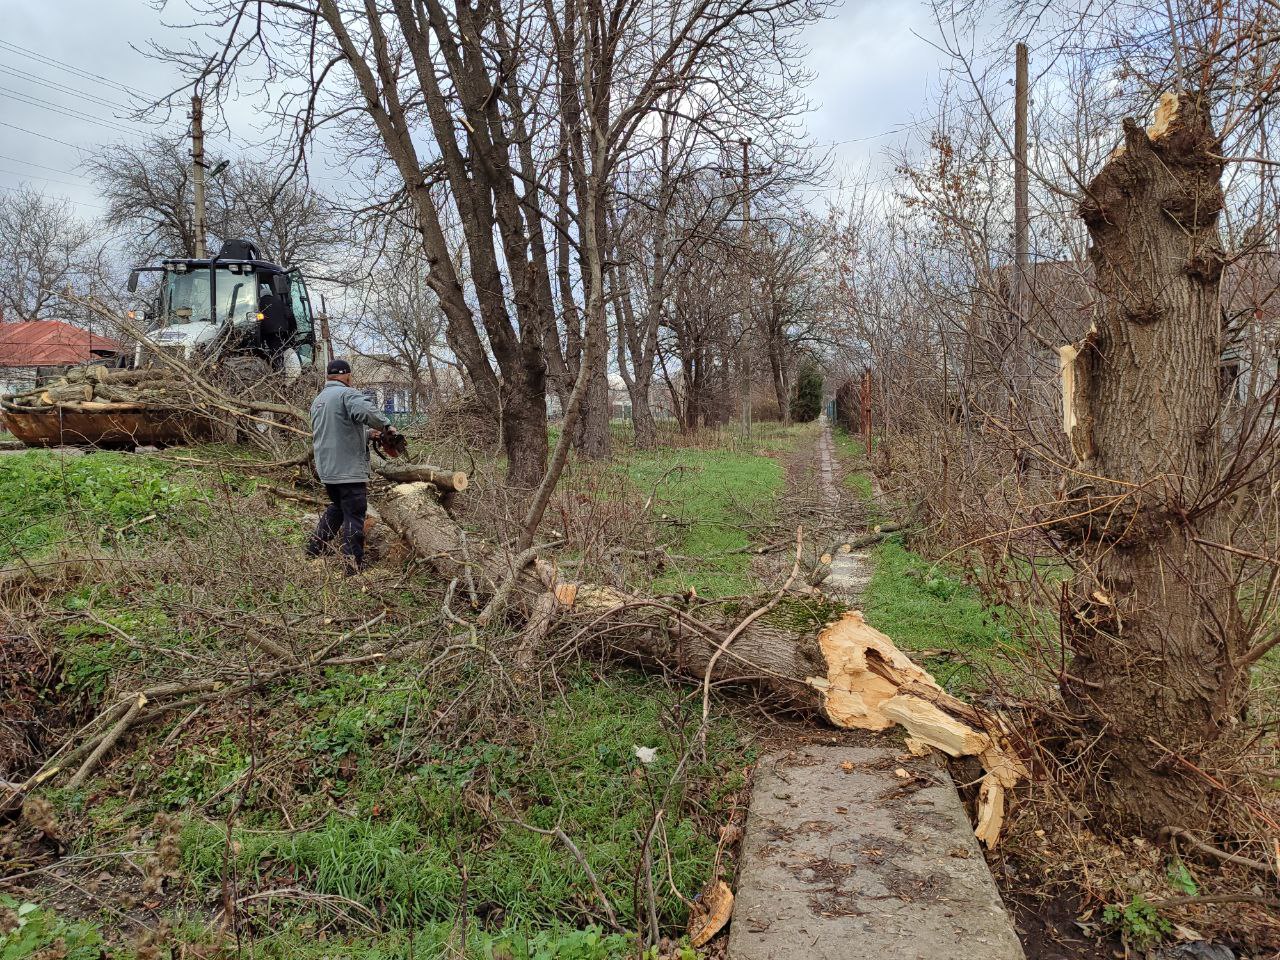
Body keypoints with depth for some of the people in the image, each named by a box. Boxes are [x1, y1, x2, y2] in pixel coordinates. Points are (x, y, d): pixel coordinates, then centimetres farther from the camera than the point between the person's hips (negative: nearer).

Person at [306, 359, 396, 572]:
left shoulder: (318, 400, 17)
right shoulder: (347, 393, -11)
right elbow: (365, 411, -32)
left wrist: (367, 433, 24)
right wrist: (386, 426, -18)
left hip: (326, 469, 8)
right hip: (349, 469, -8)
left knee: (338, 507, 28)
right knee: (354, 516, -2)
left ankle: (314, 547, 30)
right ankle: (354, 566, -1)